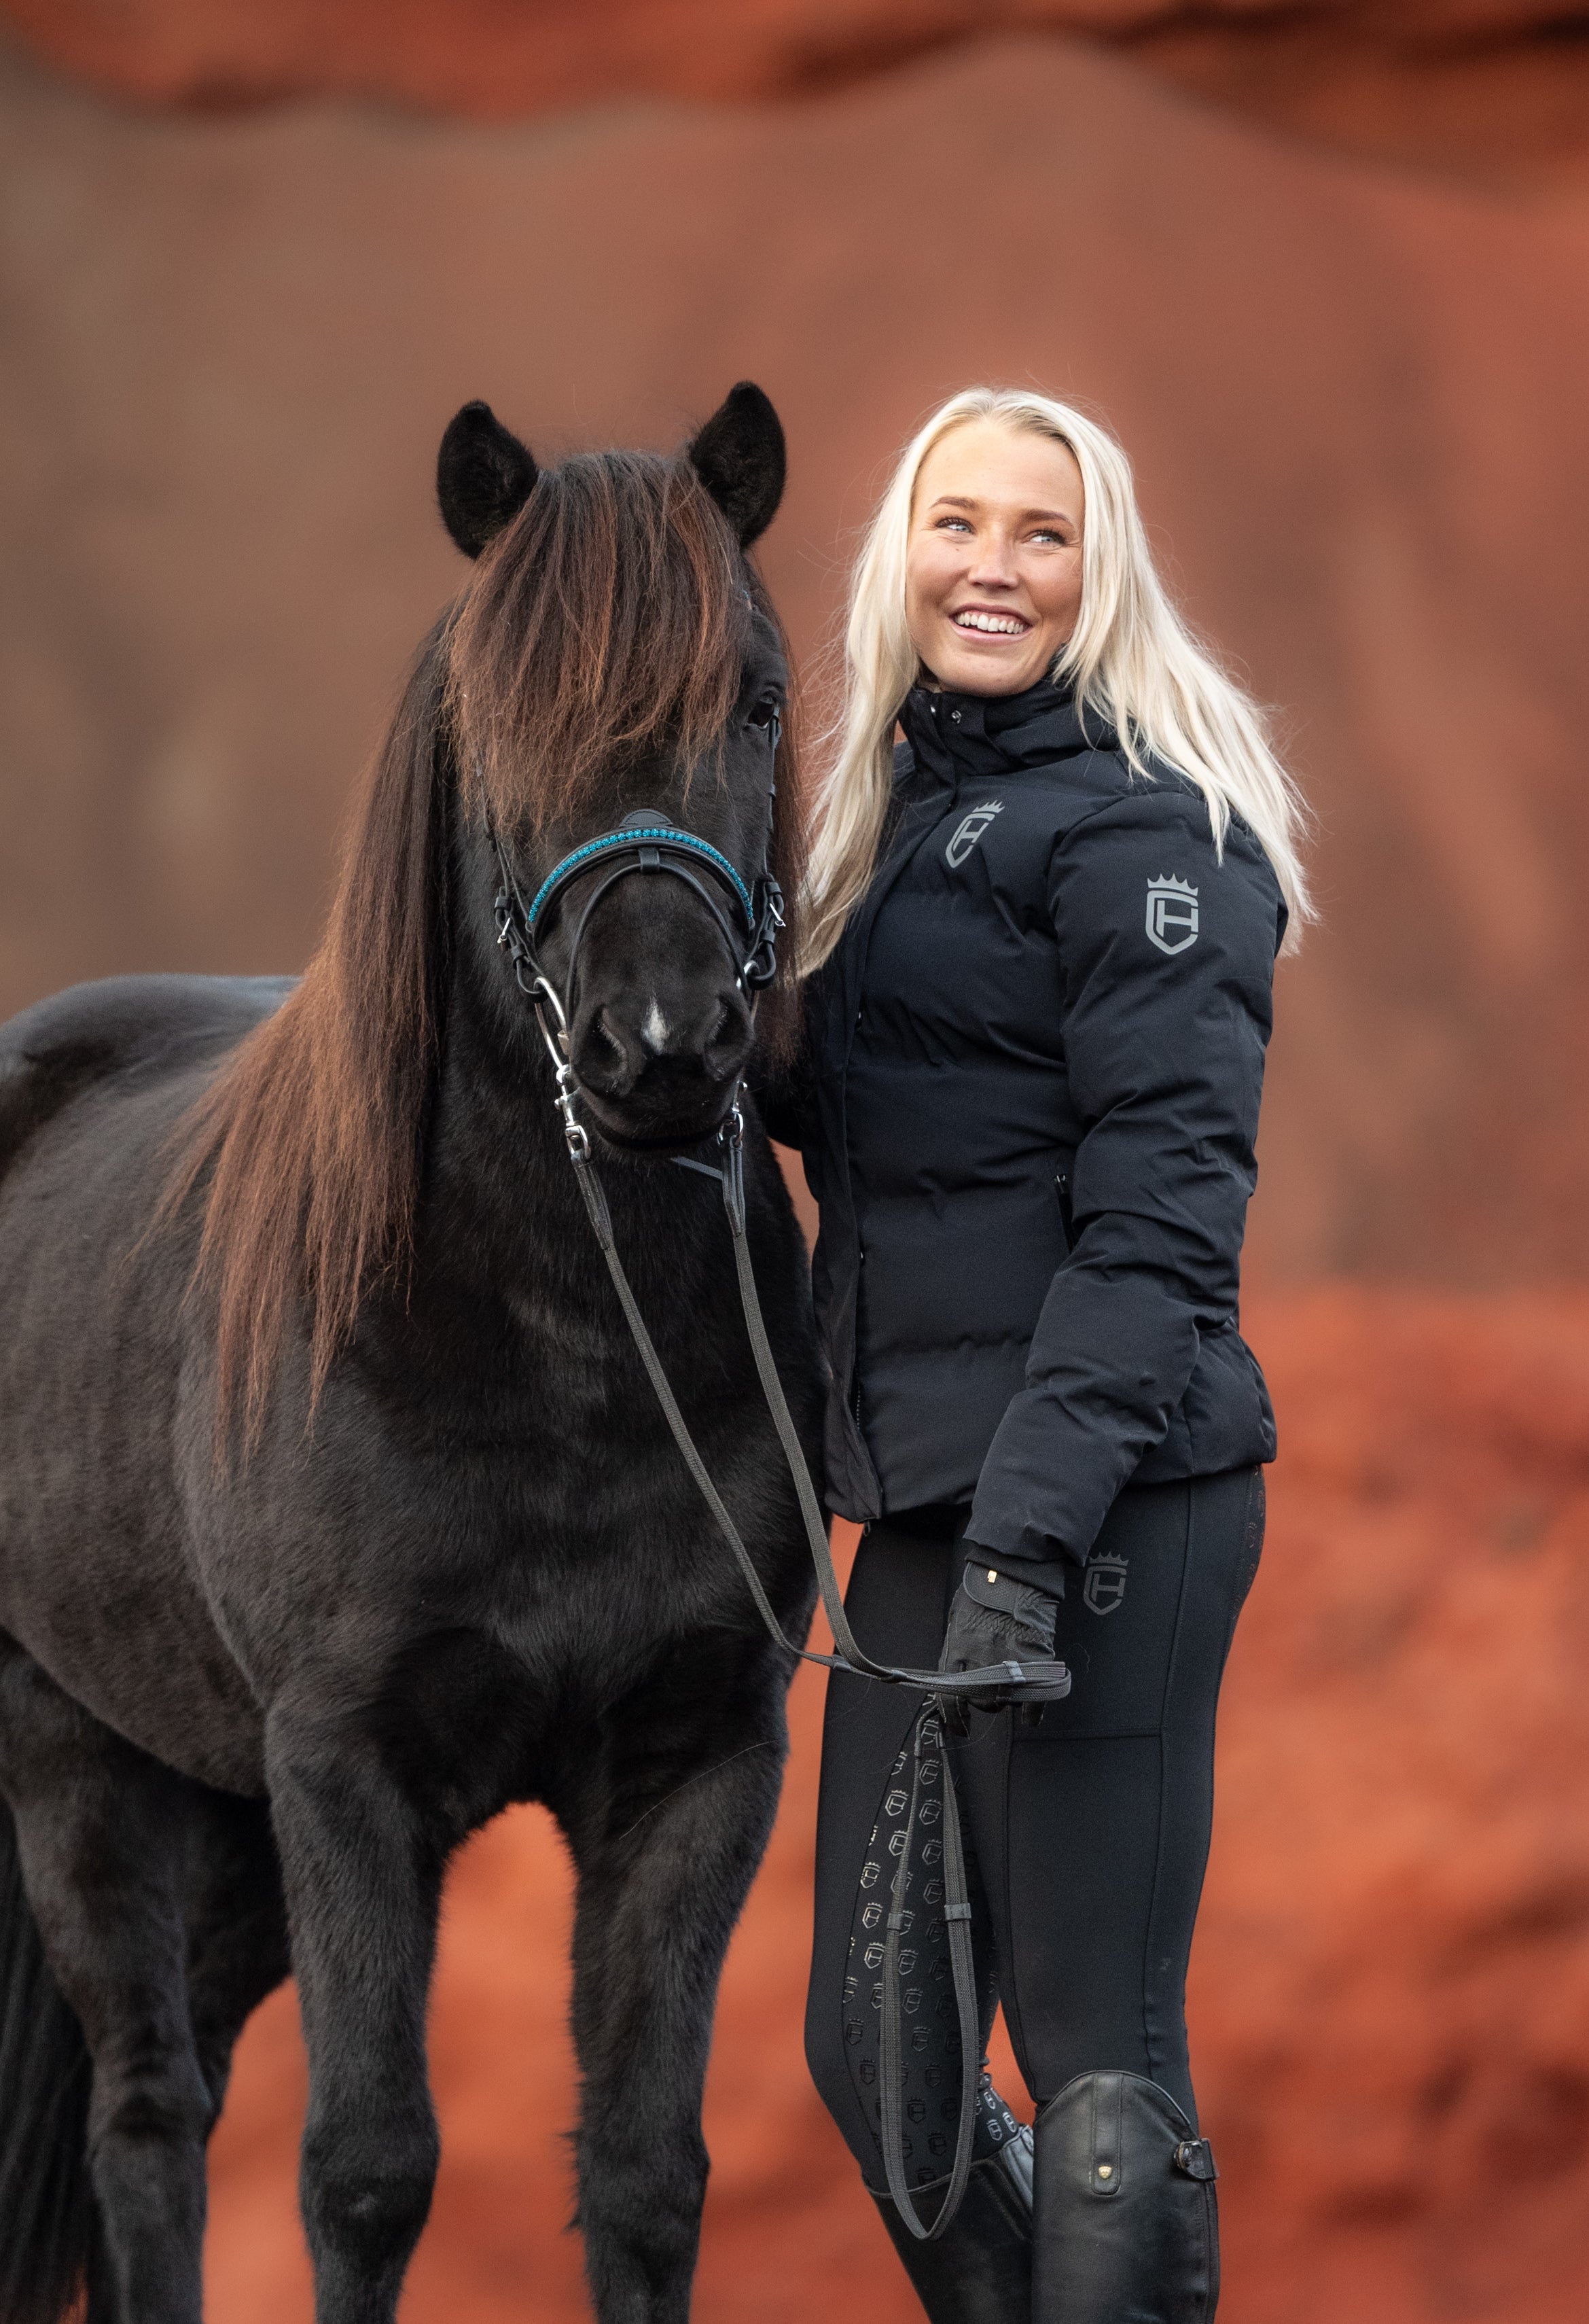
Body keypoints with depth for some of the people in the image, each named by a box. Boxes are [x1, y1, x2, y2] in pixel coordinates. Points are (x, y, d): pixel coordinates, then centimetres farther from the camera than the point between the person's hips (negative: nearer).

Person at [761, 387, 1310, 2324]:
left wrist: (1032, 1533, -25)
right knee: (872, 2053, 12)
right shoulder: (893, 817, 18)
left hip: (1100, 1505, -9)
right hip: (924, 1505, 9)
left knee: (1096, 2062, -7)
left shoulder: (1139, 822, -9)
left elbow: (1162, 1204, -17)